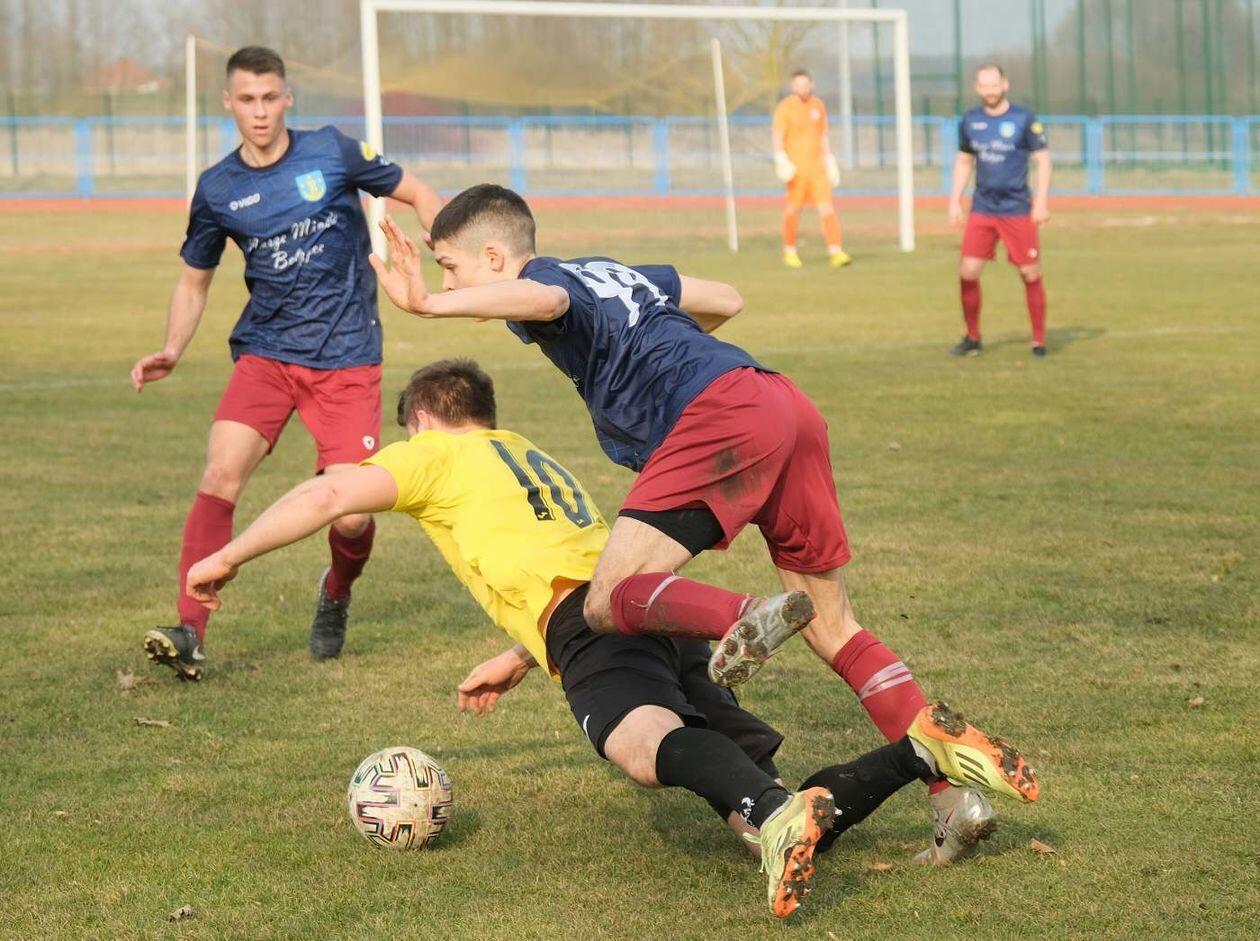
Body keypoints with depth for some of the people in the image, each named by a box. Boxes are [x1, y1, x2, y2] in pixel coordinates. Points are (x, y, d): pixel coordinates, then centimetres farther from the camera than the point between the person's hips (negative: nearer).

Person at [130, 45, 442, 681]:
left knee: (351, 515, -8)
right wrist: (171, 352, -1)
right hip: (266, 351, 2)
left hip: (348, 356, -1)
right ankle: (190, 633, -21)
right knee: (221, 473, -22)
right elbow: (194, 281, 15)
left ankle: (336, 594, 27)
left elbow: (416, 194, 7)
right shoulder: (217, 189, 4)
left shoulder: (332, 152, -3)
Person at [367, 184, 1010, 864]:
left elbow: (544, 299, -21)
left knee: (609, 602, -9)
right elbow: (726, 299, 43)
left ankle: (748, 619, -36)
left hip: (720, 416, -8)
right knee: (834, 631, 13)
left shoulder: (542, 276, 6)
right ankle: (955, 794, 4)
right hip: (788, 405, 8)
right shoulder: (614, 272, 30)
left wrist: (427, 306, -30)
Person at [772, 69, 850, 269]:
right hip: (796, 166, -3)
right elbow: (777, 136, -11)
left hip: (817, 166, 3)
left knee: (827, 207, -8)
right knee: (793, 209, 4)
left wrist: (829, 161, 17)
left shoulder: (818, 106, 12)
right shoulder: (784, 107, -3)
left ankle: (836, 253, -14)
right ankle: (790, 252, 21)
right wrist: (781, 159, -24)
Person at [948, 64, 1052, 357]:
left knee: (1030, 273, -3)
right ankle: (972, 337, 11)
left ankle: (1039, 340, 8)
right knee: (967, 272, -4)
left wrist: (1041, 202, -11)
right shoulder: (970, 121, 7)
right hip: (982, 209, 3)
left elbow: (1043, 159, -4)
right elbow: (963, 161, 17)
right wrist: (955, 201, 11)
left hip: (1017, 211, -3)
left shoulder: (1024, 119, -5)